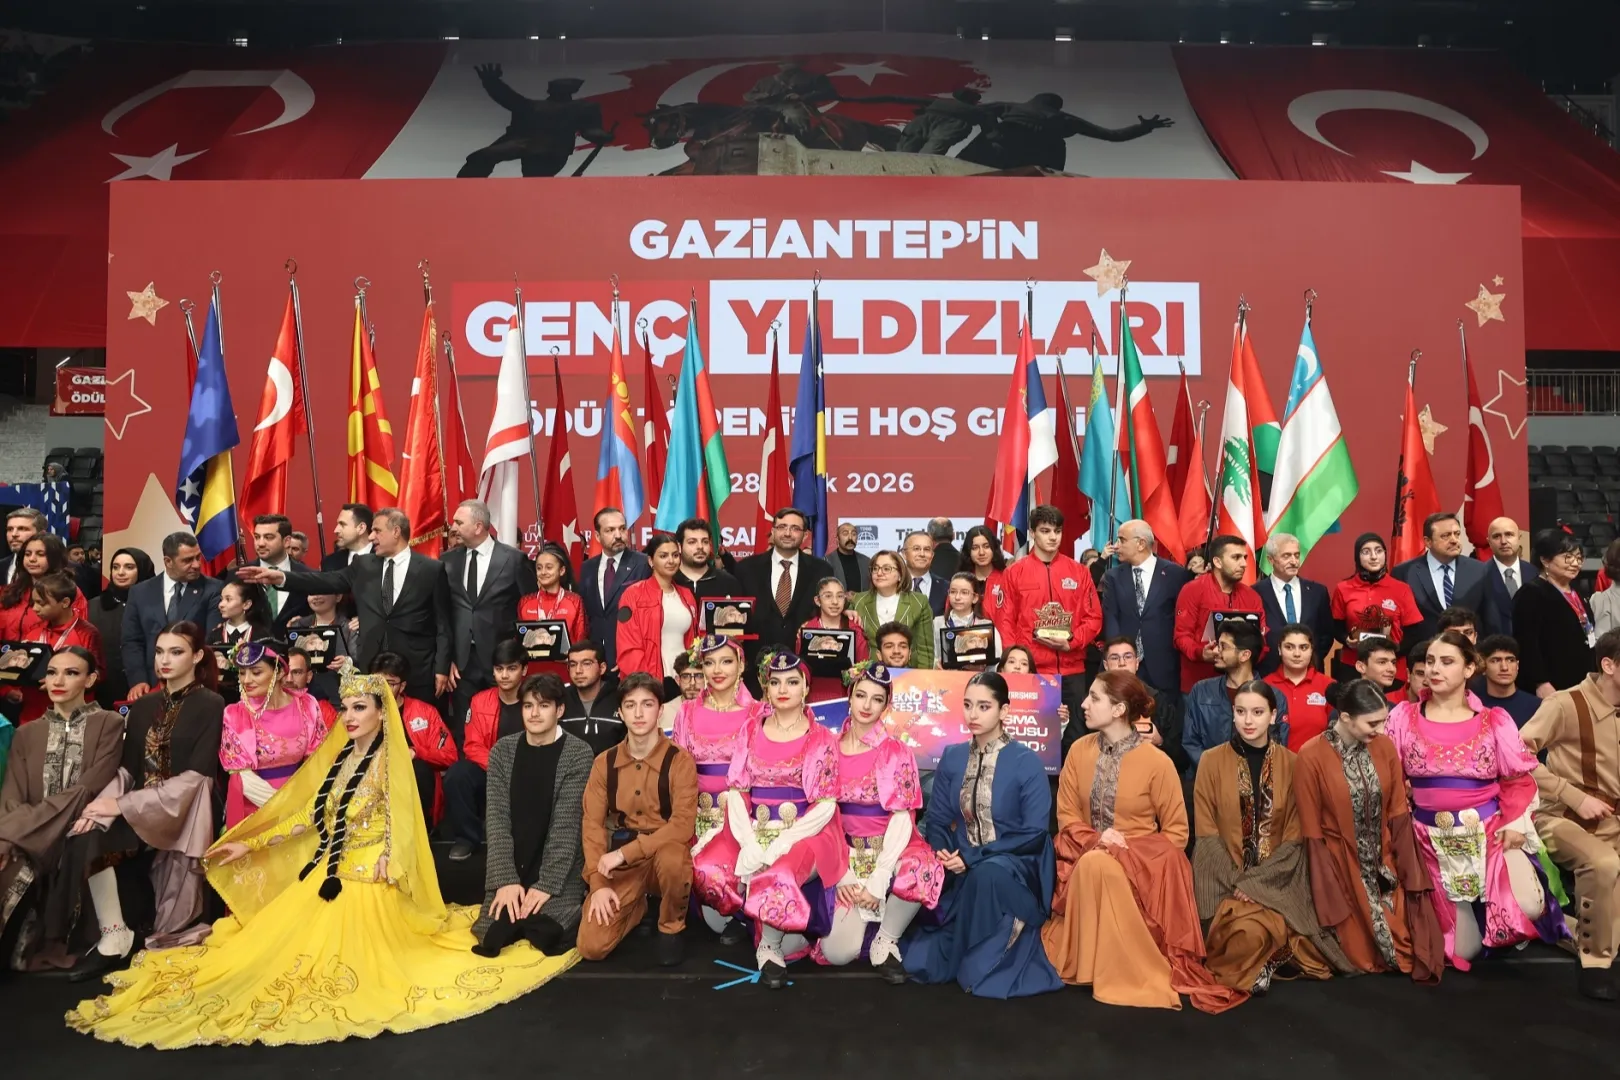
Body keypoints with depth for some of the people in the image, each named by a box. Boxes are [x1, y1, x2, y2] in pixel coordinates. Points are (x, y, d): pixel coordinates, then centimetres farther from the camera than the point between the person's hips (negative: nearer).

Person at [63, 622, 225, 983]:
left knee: (98, 840, -25)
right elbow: (129, 769, 9)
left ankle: (119, 936, -12)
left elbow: (195, 776, -14)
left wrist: (124, 806, -18)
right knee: (88, 834, -22)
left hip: (184, 810, -6)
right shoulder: (142, 707, 14)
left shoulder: (210, 705, -5)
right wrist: (102, 802, -13)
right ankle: (114, 937, -12)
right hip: (140, 807, 6)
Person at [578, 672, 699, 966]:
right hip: (620, 864, 3)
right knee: (591, 947, -14)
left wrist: (625, 852, -26)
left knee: (672, 857, -39)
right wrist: (598, 884, -12)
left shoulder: (679, 760, -10)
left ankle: (672, 928, -7)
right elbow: (593, 824, 0)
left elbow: (683, 825, -20)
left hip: (664, 854, -3)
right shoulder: (604, 762, 1)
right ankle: (637, 908, 20)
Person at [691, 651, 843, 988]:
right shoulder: (751, 730, 9)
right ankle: (785, 933, -4)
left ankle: (769, 945, -6)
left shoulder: (822, 740, 0)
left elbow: (825, 806, -7)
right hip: (753, 828, 4)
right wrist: (748, 842, -15)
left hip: (802, 833, -4)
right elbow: (737, 789, 3)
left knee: (776, 874, -36)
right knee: (706, 868, -23)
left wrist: (779, 845, -19)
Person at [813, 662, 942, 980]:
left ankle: (886, 942, -11)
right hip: (848, 852, 1)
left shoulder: (895, 751, -6)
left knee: (921, 869, -38)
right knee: (838, 952, -17)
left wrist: (878, 879, -23)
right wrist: (840, 871, -12)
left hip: (890, 847, -1)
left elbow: (903, 817, -13)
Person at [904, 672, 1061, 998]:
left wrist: (973, 856, -20)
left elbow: (1034, 833, -13)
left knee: (987, 874, -40)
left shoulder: (1026, 762, -9)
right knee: (921, 962, -14)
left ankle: (981, 965, -17)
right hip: (962, 873, 4)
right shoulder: (952, 757, 5)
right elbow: (937, 818, 8)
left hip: (1013, 868, -3)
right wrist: (941, 851, -16)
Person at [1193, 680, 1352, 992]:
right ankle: (1258, 965, 1)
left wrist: (1256, 881, -11)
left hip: (1276, 877, 1)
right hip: (1225, 877, -1)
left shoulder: (1290, 763, 3)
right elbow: (1207, 834, -2)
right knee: (1247, 932, -28)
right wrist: (1237, 881, -14)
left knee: (1274, 930, -26)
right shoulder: (1212, 761, -1)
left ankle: (1260, 964, 3)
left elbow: (1293, 837, 0)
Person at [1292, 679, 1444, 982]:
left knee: (1403, 943, 8)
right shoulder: (1312, 756, -19)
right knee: (1363, 953, 4)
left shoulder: (1385, 746, -6)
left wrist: (1410, 873, -5)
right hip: (1339, 866, -4)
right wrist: (1331, 898, -12)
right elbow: (1312, 832, -13)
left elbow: (1398, 813, 1)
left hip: (1384, 864, 4)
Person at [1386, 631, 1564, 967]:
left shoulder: (1494, 721, -1)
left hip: (1489, 831, 0)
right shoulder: (1404, 717, -1)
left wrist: (1516, 823, -12)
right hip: (1432, 838, 0)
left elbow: (1519, 778, 1)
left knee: (1528, 907, -25)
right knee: (1462, 950, 4)